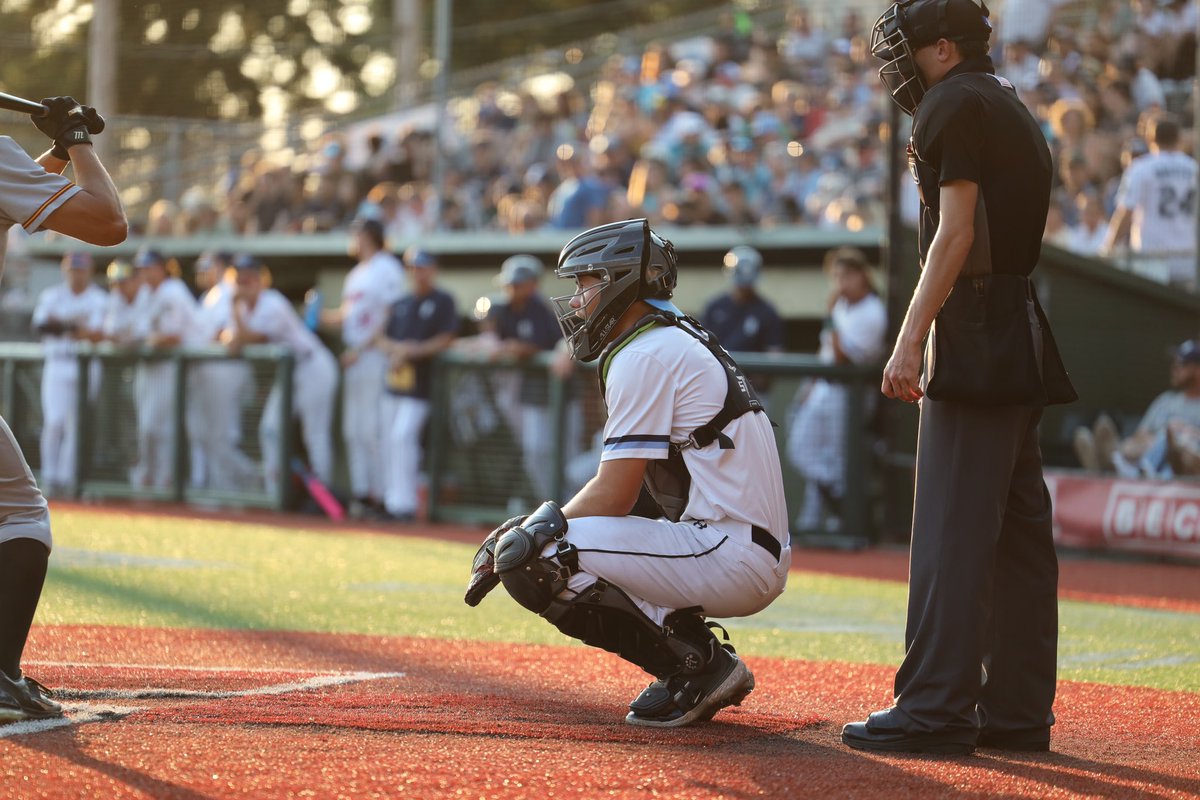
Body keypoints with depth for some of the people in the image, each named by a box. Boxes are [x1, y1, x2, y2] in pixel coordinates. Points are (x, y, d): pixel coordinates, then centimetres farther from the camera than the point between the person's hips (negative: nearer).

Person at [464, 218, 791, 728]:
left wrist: (534, 532, 0)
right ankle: (704, 666, 9)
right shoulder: (679, 342, 21)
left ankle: (698, 665, -10)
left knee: (534, 559, -18)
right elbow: (621, 486, 20)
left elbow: (615, 496, -13)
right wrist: (534, 525, 10)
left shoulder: (645, 356, -11)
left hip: (729, 558, -10)